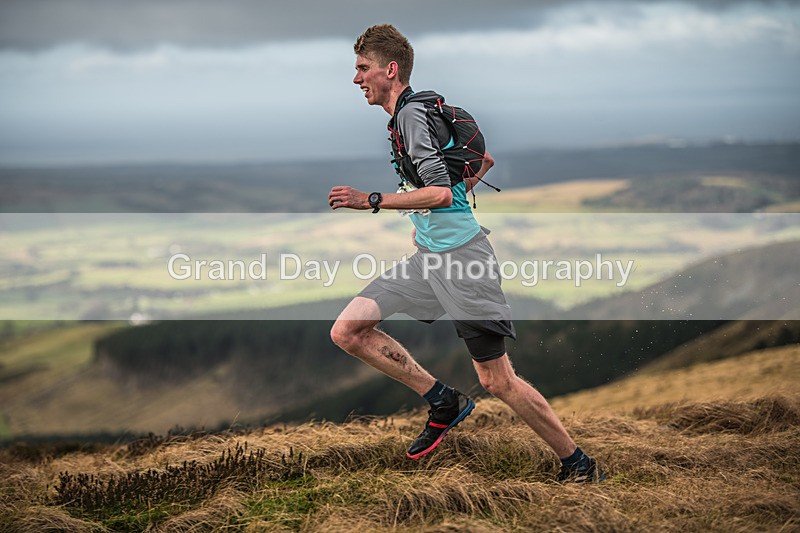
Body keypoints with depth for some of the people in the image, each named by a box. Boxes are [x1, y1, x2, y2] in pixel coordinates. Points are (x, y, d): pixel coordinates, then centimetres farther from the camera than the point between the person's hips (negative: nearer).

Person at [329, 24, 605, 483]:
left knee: (497, 380, -6)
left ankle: (579, 465, 7)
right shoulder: (408, 114, 17)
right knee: (347, 331, 0)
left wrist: (371, 201, -17)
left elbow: (441, 192, -22)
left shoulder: (413, 113, -13)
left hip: (460, 256, -10)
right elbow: (484, 160, 25)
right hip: (428, 258, 10)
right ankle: (444, 403, 7)